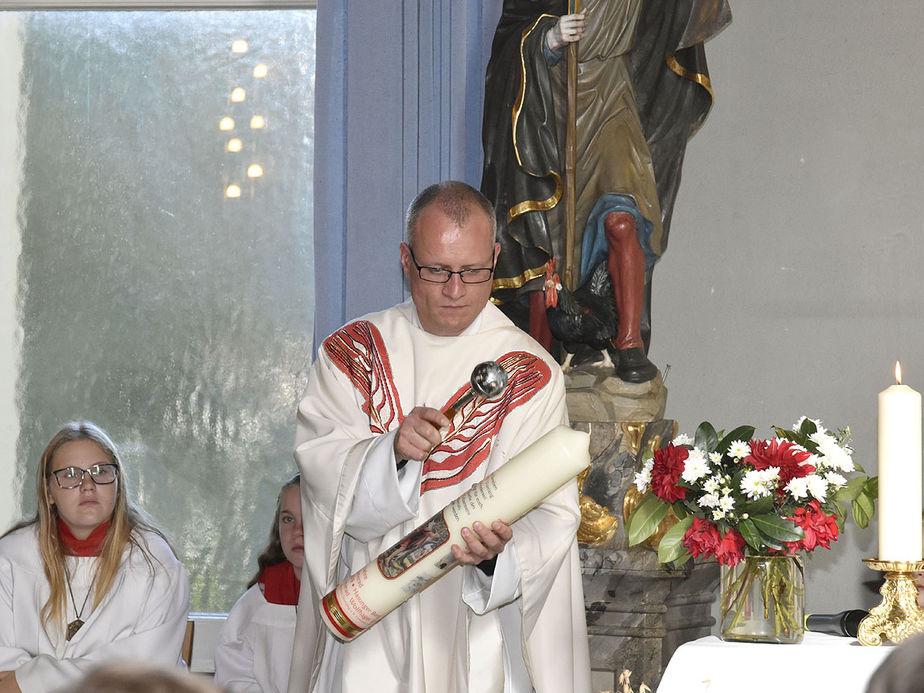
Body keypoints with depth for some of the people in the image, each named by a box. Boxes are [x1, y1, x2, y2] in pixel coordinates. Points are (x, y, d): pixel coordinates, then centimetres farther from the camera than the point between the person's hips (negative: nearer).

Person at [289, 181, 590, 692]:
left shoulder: (530, 374, -1)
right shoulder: (353, 352, 6)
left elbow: (551, 513, -9)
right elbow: (318, 463, -8)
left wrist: (499, 549, -30)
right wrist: (393, 451, -26)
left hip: (475, 629, -1)